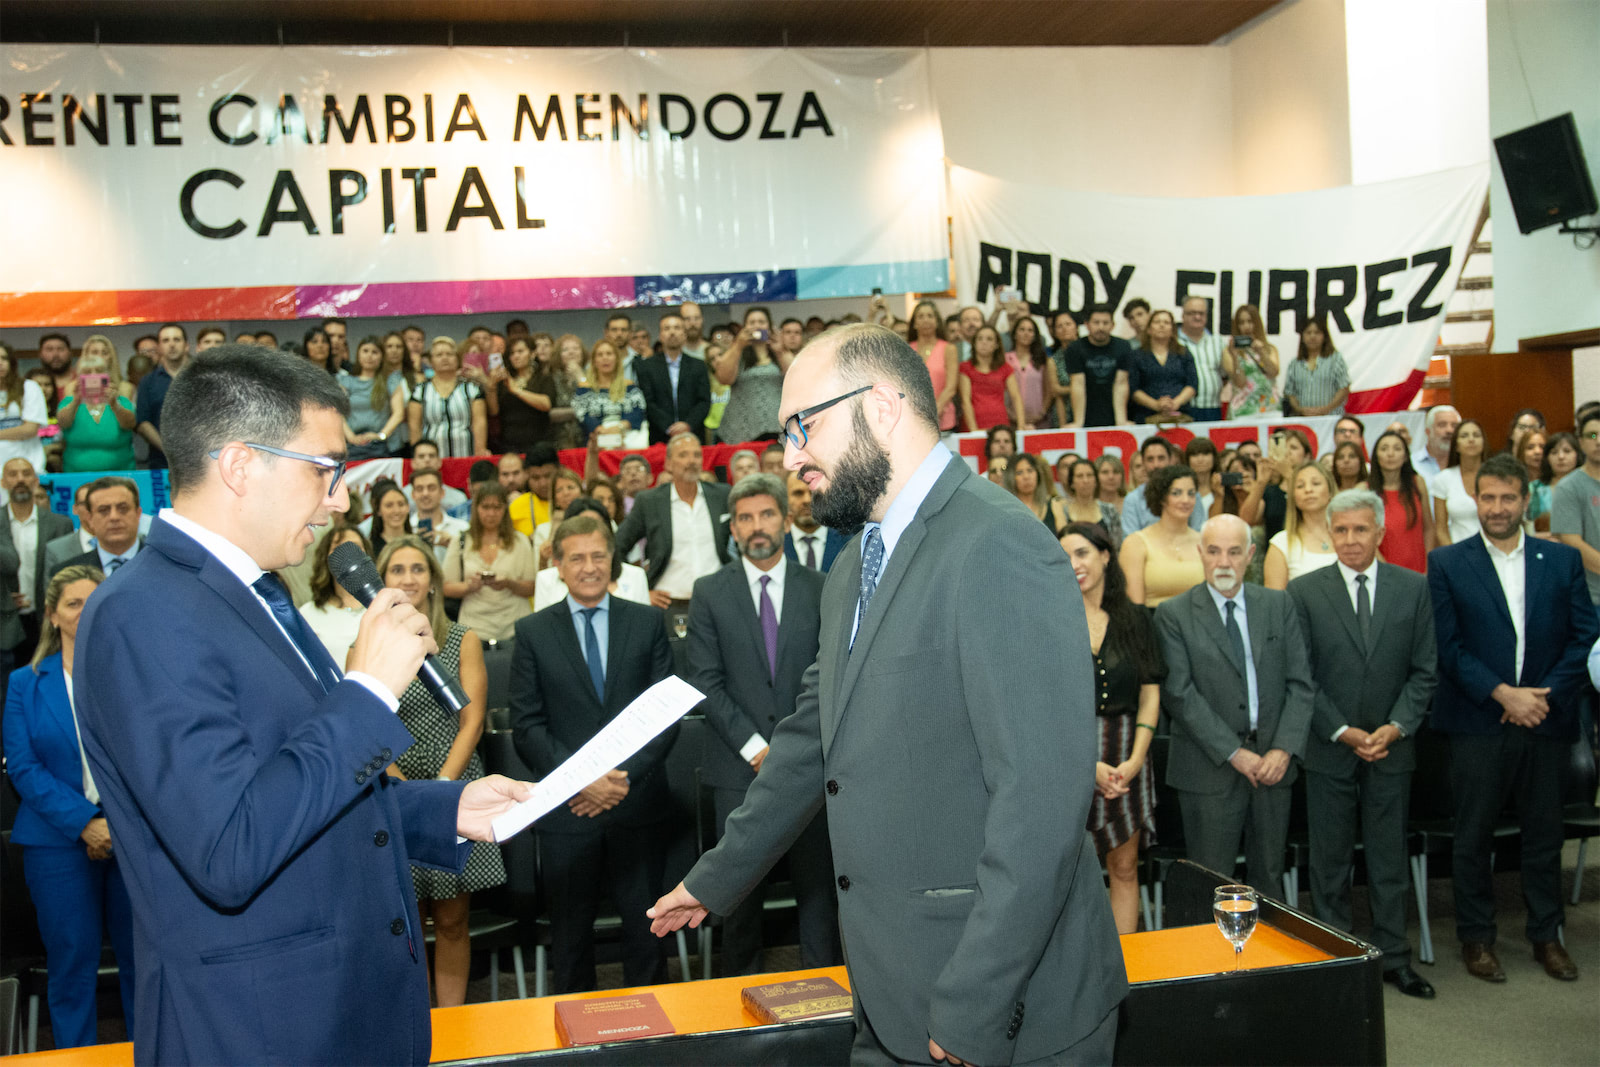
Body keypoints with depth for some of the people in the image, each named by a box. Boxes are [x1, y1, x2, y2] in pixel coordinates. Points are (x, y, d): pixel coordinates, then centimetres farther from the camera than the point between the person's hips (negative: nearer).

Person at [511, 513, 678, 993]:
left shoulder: (649, 622, 5)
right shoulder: (532, 632, 3)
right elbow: (528, 726, -2)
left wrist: (623, 776, -12)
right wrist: (582, 778, -14)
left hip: (638, 805, 0)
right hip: (567, 810, 0)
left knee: (645, 928, 9)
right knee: (570, 934, 11)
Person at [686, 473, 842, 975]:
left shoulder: (818, 589, 5)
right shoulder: (710, 593, 3)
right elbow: (705, 683, -2)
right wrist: (755, 747, -10)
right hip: (740, 767, 0)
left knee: (817, 886, 6)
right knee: (741, 891, 7)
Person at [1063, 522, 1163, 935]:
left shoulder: (1134, 618, 6)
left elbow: (1150, 695, 6)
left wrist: (1134, 760, -6)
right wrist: (1088, 763, -12)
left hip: (1126, 760, 2)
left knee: (1125, 869, 8)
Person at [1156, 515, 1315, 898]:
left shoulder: (1279, 605, 7)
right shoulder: (1174, 614, -3)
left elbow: (1300, 683, 4)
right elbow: (1179, 693, -10)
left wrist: (1284, 748, -9)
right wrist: (1234, 753, -13)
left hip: (1272, 761, 3)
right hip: (1211, 768, -3)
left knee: (1270, 877, 14)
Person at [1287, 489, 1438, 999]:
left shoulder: (1414, 588, 2)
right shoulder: (1304, 592, -3)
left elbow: (1425, 669, 2)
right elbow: (1300, 677, -4)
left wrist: (1397, 727, -10)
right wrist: (1343, 732, -11)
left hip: (1391, 746, 1)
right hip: (1329, 748, -1)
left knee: (1389, 857, 9)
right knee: (1331, 861, 7)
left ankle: (1393, 957, 22)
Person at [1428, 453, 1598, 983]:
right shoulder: (1447, 563, 0)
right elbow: (1447, 646, -5)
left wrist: (1545, 696, -9)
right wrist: (1503, 694, -13)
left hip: (1546, 720, 2)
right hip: (1478, 723, -2)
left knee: (1545, 834, 11)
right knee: (1474, 837, 5)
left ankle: (1546, 935, 26)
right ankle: (1476, 938, 17)